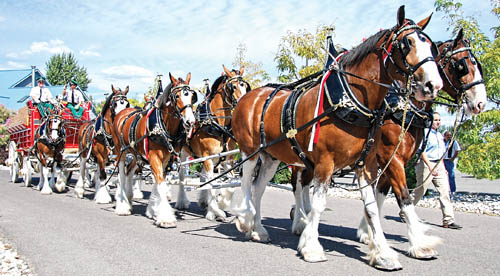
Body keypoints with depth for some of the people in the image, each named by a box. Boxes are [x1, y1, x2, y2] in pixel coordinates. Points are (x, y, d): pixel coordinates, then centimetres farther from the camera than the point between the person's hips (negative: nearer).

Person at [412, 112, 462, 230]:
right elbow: (422, 151, -17)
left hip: (439, 165, 7)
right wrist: (430, 166, -25)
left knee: (445, 191, -3)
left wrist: (443, 168, 20)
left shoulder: (439, 135, 18)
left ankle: (448, 221, -4)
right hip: (426, 165, -7)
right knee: (420, 191, 1)